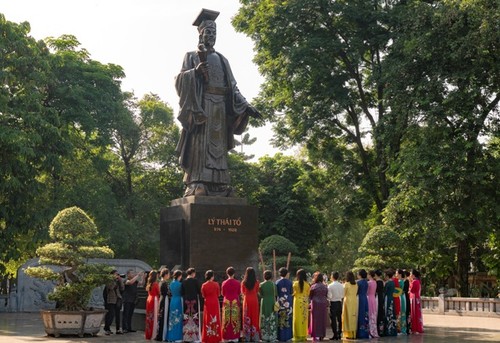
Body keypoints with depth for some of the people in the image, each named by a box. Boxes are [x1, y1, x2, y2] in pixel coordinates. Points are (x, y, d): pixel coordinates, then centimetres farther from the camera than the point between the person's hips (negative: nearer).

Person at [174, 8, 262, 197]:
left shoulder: (222, 60, 23)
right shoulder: (192, 56, 10)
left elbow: (232, 87, 19)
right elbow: (180, 80, -2)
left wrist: (246, 106, 8)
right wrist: (195, 72, -21)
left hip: (220, 107, 5)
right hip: (200, 105, -5)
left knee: (218, 144, -1)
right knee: (200, 144, -14)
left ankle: (218, 185, -4)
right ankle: (196, 185, -19)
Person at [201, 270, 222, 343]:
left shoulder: (204, 285, -7)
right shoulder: (216, 284, -10)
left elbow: (203, 295, 1)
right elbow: (218, 294, 0)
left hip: (207, 304, 1)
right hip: (215, 303, -1)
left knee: (207, 319, 8)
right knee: (215, 319, 8)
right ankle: (215, 336, 10)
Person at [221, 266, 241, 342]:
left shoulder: (224, 283, -5)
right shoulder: (237, 283, -5)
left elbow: (222, 293, 4)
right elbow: (239, 293, 5)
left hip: (226, 302, 0)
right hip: (235, 302, 0)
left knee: (227, 319, 5)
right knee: (235, 319, 5)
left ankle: (227, 337, 5)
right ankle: (235, 337, 5)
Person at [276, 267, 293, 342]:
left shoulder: (277, 282, -4)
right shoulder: (290, 282, 0)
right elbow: (291, 293, 3)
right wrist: (292, 303, 11)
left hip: (280, 302, -1)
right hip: (288, 302, 1)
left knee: (280, 320, 3)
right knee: (288, 319, 6)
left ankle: (280, 337, 2)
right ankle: (287, 336, 6)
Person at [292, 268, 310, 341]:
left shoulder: (295, 283, -8)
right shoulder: (307, 285, 1)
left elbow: (293, 293, -3)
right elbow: (308, 294, 6)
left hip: (297, 301, -3)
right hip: (305, 302, 3)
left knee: (297, 318, 1)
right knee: (304, 318, 8)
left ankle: (298, 336, -1)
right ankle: (304, 335, 11)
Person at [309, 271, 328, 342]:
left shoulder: (313, 286, -9)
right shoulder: (325, 286, 1)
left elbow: (310, 296, -2)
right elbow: (326, 295, 7)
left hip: (315, 304, -3)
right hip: (324, 304, 3)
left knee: (315, 320, 3)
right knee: (322, 320, 9)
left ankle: (315, 336, 1)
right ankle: (322, 335, 13)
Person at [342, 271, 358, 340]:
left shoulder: (346, 284, -10)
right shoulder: (356, 284, 5)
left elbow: (344, 294, -6)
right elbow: (356, 293, 9)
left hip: (348, 301, -5)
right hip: (355, 301, 5)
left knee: (348, 317, 1)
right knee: (354, 317, 10)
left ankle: (349, 334, 0)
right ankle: (354, 334, 11)